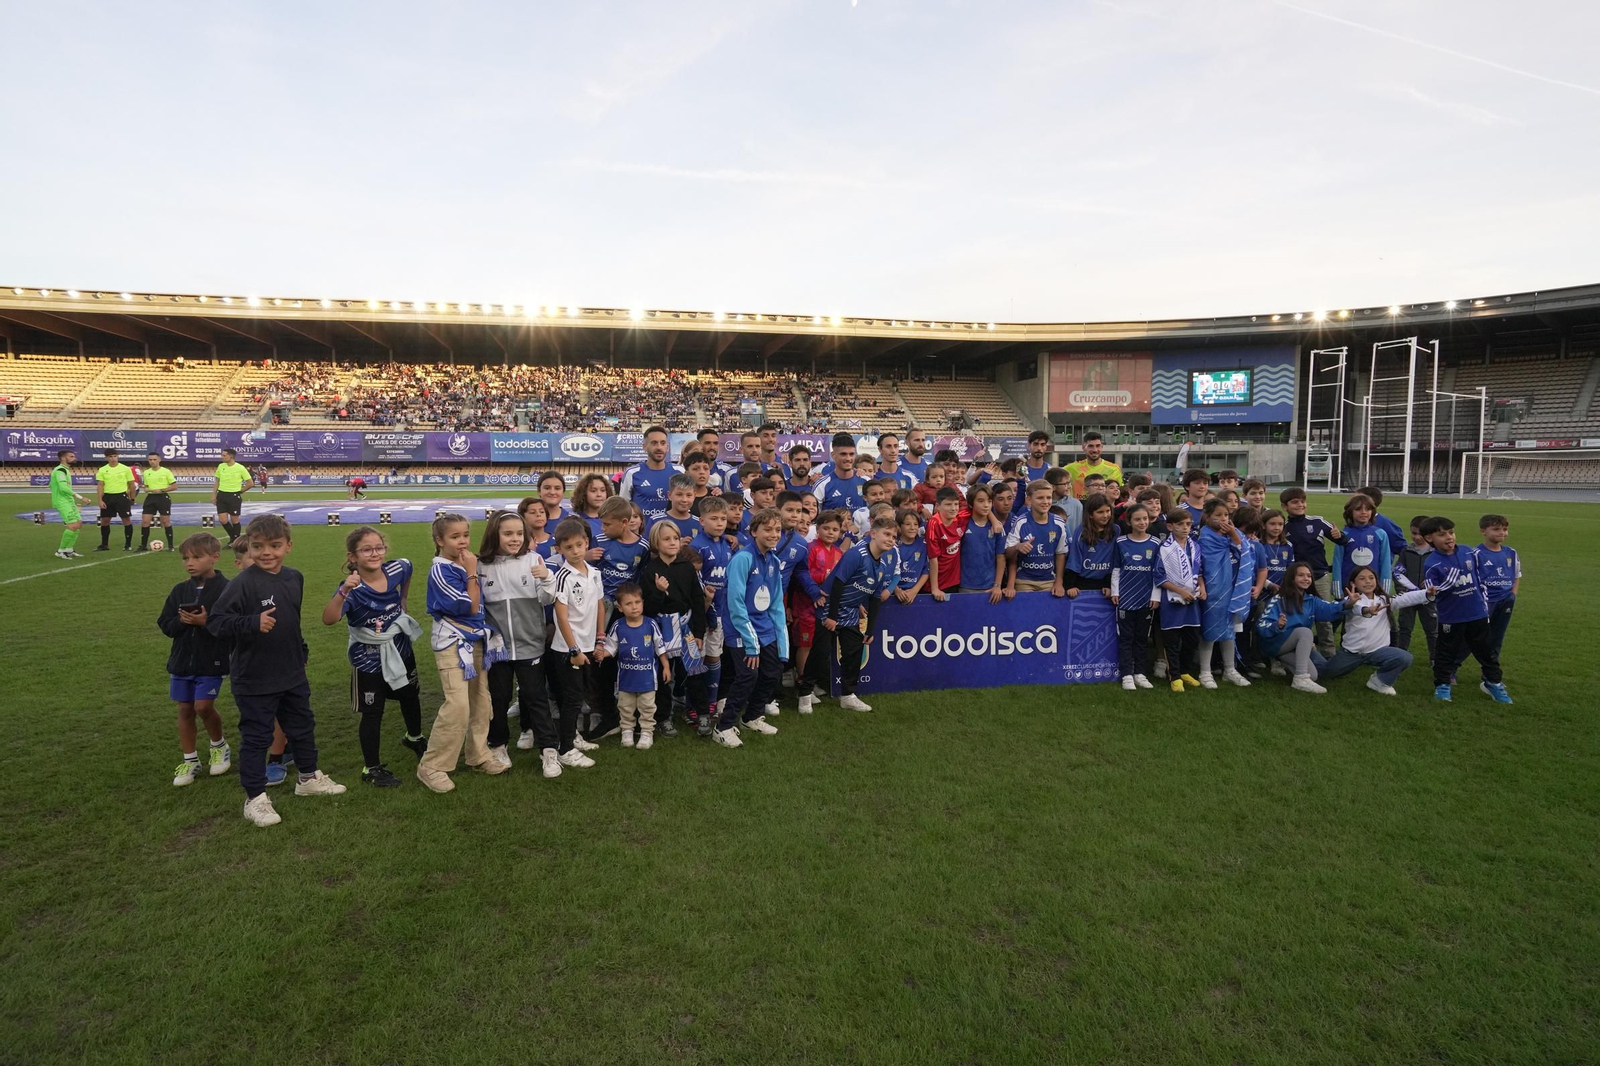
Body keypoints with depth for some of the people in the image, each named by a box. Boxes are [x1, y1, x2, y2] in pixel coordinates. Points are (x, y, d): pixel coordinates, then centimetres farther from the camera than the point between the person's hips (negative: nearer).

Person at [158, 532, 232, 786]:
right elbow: (165, 625, 4)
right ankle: (190, 760, 23)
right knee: (185, 709, 10)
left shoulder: (225, 589, -11)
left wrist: (206, 622, -25)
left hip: (212, 661, -5)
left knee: (203, 706, -10)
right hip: (182, 660, 5)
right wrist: (182, 621, -15)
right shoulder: (180, 590, 5)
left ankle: (219, 746, 18)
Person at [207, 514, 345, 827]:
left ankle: (309, 778, 40)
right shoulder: (243, 583, -19)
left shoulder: (295, 578, 1)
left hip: (293, 674, 7)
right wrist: (253, 623, -36)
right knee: (256, 737, 5)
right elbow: (215, 621, -22)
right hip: (254, 680, -7)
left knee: (303, 726, 21)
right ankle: (255, 798, 19)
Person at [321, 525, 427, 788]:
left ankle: (415, 737, 52)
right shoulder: (353, 588, -27)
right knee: (373, 713, 4)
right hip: (369, 658, -5)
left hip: (401, 648, 5)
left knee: (410, 697, 24)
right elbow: (328, 619, -42)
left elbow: (408, 569, 11)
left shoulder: (397, 569, -15)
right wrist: (344, 591, -55)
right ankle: (372, 769, 20)